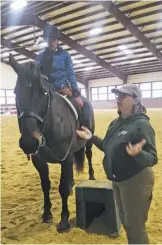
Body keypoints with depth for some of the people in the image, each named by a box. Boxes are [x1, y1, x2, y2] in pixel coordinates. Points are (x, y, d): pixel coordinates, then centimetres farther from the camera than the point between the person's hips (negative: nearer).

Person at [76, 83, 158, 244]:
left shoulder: (141, 124, -21)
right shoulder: (116, 123, 3)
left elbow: (152, 158, -25)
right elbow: (109, 148, 12)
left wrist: (138, 153, -46)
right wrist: (92, 137, 4)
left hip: (136, 182, -8)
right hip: (118, 180, 8)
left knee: (135, 226, 9)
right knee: (125, 221, 25)